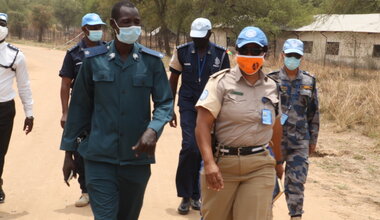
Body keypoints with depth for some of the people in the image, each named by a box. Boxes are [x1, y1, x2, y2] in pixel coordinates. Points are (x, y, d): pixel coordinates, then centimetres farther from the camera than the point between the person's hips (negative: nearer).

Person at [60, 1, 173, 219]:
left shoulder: (152, 61, -1)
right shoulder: (94, 59, -1)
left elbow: (165, 103, 0)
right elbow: (80, 107, 5)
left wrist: (153, 130, -21)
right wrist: (68, 150, 6)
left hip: (137, 157, 2)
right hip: (100, 157, -2)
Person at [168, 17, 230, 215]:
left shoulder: (220, 54, 0)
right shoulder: (182, 52, 0)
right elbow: (173, 80, 7)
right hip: (189, 107, -1)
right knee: (190, 147, -14)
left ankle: (195, 195, 19)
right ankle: (185, 196, 0)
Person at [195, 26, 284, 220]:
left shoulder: (271, 87, 11)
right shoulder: (221, 81, -4)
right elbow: (203, 124, -12)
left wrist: (278, 161, 32)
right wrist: (209, 163, -23)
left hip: (260, 167, 3)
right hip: (222, 164, -2)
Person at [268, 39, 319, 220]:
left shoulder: (309, 81, 6)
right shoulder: (272, 80, -2)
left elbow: (313, 112, 11)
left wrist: (313, 139, 11)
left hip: (300, 139, 2)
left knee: (297, 180, 0)